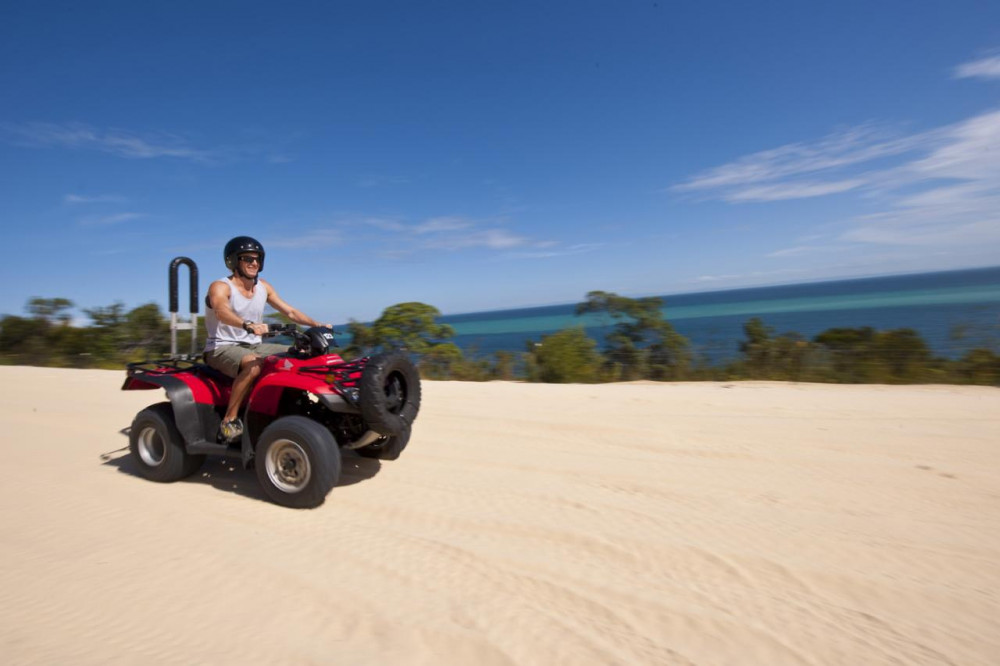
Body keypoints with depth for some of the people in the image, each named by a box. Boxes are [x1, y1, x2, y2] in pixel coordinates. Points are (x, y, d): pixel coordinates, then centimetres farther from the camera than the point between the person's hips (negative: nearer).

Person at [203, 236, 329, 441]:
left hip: (254, 346, 7)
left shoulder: (263, 287, 8)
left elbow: (289, 312, 9)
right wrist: (248, 325, -53)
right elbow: (221, 311, -33)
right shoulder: (220, 287, -11)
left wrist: (316, 324, -8)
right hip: (222, 348, -7)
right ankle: (229, 420, -28)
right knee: (254, 365, -39)